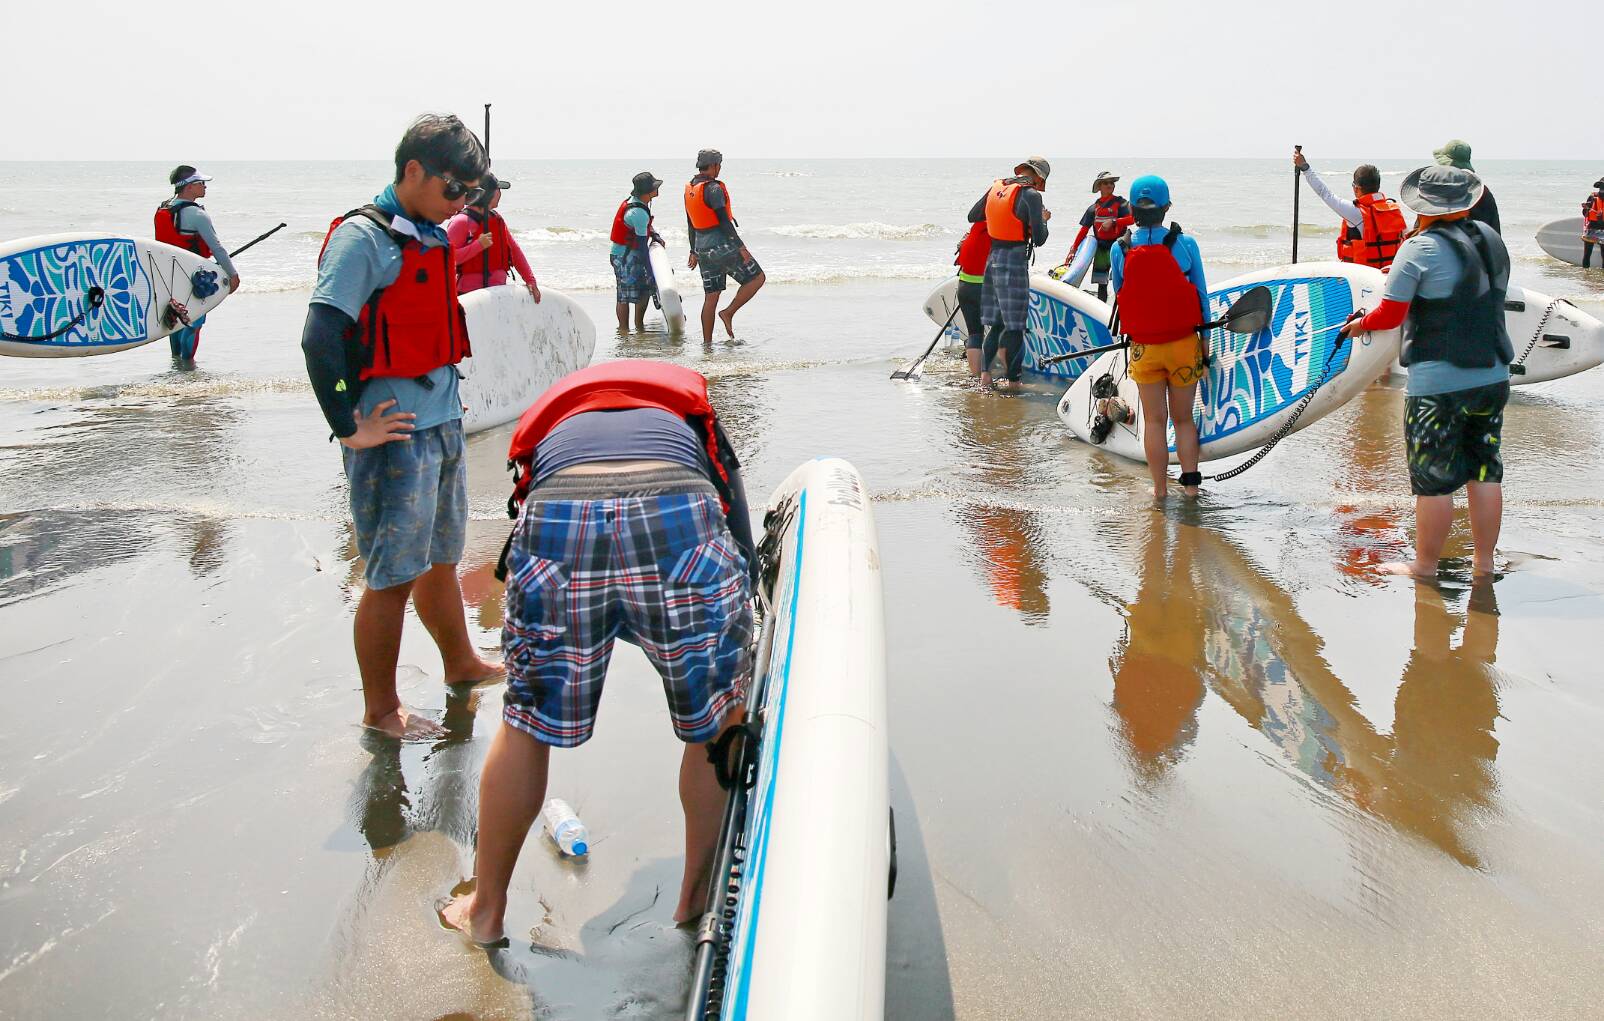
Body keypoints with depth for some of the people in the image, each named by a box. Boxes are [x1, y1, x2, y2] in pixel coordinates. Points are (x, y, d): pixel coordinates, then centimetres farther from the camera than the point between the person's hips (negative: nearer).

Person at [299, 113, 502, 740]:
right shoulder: (363, 237, -14)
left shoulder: (435, 237, 12)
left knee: (441, 558, 22)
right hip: (396, 435, -8)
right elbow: (319, 338, -21)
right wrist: (349, 429, -18)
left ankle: (461, 665, 40)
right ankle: (381, 710, 14)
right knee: (394, 576, 1)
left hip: (444, 426, 8)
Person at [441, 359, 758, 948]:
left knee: (525, 726, 21)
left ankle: (486, 910, 37)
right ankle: (699, 897, 36)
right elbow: (741, 542, 28)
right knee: (717, 724, 21)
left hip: (556, 521, 2)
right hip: (679, 518, -1)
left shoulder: (547, 417, 42)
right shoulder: (690, 407, 39)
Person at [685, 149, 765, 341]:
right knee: (757, 278, 5)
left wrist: (694, 251, 25)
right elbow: (723, 220, -20)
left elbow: (691, 224, 19)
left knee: (711, 297, 10)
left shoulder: (690, 189, 11)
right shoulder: (713, 188, -15)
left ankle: (707, 343, 10)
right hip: (722, 246, -8)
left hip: (703, 248, 9)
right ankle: (728, 312, -2)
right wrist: (741, 246, -18)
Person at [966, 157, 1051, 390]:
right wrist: (1043, 221, 8)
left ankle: (984, 375, 6)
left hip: (992, 259, 7)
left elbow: (972, 216, 21)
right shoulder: (1031, 195, -11)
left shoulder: (995, 187, 8)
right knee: (1015, 326, 0)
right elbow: (1039, 239, -12)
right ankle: (1012, 380, 3)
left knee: (994, 322, 13)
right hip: (1014, 263, -7)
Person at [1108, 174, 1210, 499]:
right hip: (1183, 343, 0)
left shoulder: (1119, 250, -6)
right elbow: (1201, 295, -1)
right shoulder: (1185, 244, -9)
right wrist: (1204, 336, 10)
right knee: (1184, 417, 14)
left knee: (1154, 420, 11)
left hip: (1143, 348, 0)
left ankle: (1160, 488, 14)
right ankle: (1191, 482, 13)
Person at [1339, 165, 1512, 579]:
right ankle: (1484, 564, 23)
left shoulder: (1420, 249, -12)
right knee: (1484, 470, 14)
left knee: (1434, 478, 3)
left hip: (1439, 384, -7)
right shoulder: (1490, 238, 8)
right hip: (1494, 376, 7)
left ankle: (1425, 568, 13)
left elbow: (1391, 315, -14)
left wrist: (1360, 324, 7)